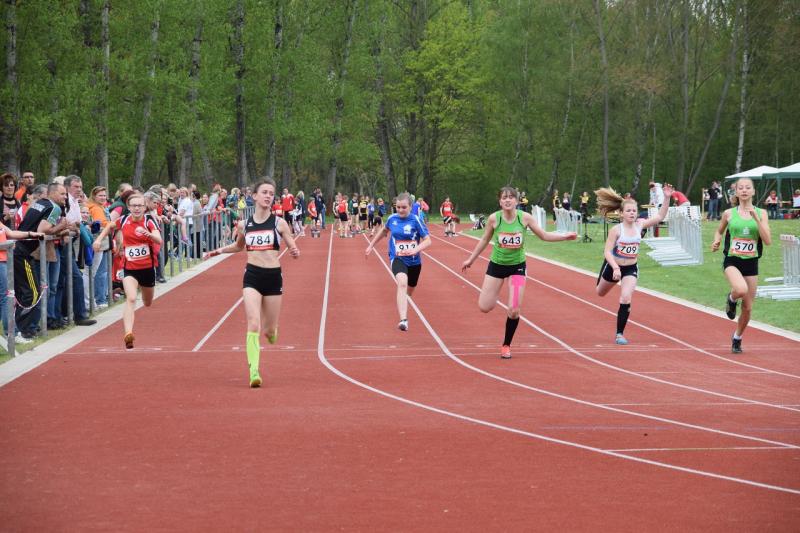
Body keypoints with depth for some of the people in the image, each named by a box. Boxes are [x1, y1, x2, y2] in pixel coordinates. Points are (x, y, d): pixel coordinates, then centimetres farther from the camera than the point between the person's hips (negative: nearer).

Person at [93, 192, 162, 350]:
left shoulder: (149, 221, -11)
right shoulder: (124, 220, -4)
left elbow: (159, 240, -27)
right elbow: (110, 226, 20)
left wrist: (148, 234, -46)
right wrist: (99, 239, 9)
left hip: (147, 267, 1)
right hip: (129, 268, -1)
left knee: (148, 304, 20)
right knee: (131, 299, -25)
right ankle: (128, 334, -36)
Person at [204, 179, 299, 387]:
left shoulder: (279, 223, -1)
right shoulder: (244, 224, 5)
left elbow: (293, 249, 3)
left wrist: (295, 252, -20)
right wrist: (220, 250, 11)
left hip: (273, 277, 0)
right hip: (252, 276, 0)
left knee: (269, 329, 9)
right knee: (254, 325, -16)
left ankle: (271, 332, 49)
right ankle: (254, 372, -19)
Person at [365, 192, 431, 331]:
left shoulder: (416, 220, -11)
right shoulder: (392, 219, -2)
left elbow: (427, 240, -11)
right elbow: (384, 230, 21)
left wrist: (415, 250, -29)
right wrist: (371, 245, 25)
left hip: (414, 261, 1)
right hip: (397, 259, -1)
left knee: (409, 291, 20)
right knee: (402, 283, -30)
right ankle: (403, 320, -43)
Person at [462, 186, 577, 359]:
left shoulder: (525, 218, -13)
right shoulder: (494, 218, -14)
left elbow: (544, 235, -1)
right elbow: (485, 240, 3)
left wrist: (565, 236, -13)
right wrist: (471, 259, 10)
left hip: (517, 266, 0)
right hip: (497, 265, 0)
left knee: (514, 310, -8)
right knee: (484, 307, -2)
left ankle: (506, 345, 14)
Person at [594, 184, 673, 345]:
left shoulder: (639, 225, -11)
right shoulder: (616, 230, -23)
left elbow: (660, 217, -9)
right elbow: (607, 252, -24)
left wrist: (666, 198, -21)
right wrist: (615, 268, -39)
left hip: (631, 268, 1)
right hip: (613, 267, -1)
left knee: (626, 299, -16)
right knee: (600, 293, 24)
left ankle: (620, 334, -3)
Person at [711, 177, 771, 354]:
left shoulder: (760, 213, 0)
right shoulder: (729, 213, -1)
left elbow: (768, 241, -9)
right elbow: (719, 231, 17)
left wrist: (756, 219, -17)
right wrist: (716, 241, -5)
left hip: (751, 262, 2)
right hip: (732, 261, -2)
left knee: (748, 307, 7)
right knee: (741, 290, -34)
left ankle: (737, 338, 32)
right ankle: (731, 299, 4)